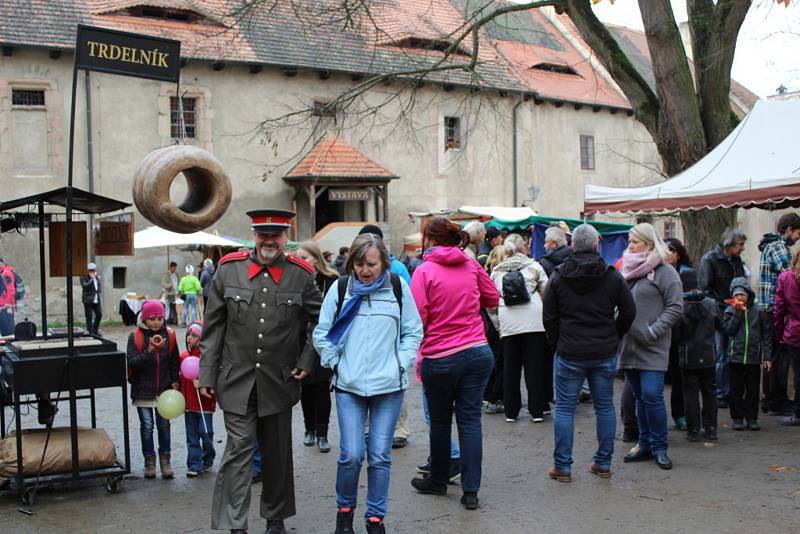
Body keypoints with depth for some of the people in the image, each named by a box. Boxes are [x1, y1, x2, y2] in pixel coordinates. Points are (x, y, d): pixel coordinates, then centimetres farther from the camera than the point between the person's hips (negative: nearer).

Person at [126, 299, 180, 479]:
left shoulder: (169, 335, 0)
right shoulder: (135, 336, -7)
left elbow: (174, 361, 9)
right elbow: (131, 363, -15)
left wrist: (175, 381, 1)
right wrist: (148, 352, -28)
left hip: (164, 389, 2)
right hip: (143, 390, -1)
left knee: (164, 424, 5)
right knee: (147, 425, 4)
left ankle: (165, 460, 14)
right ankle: (149, 460, 16)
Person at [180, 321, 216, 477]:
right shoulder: (184, 356, 8)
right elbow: (181, 378, 17)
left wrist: (202, 382, -25)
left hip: (205, 402, -5)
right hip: (188, 403, 5)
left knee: (205, 432, 1)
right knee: (192, 435, 8)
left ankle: (208, 460, 21)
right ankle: (194, 465, 12)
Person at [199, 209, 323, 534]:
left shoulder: (301, 275, -1)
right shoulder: (228, 269, -1)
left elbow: (320, 320, 10)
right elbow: (213, 327, 2)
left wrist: (307, 361, 1)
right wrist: (207, 375, 0)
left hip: (279, 382, 1)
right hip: (237, 381, -1)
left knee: (277, 453, 13)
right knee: (238, 450, -6)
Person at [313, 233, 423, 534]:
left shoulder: (398, 287, 1)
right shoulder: (340, 289, 0)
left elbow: (413, 332, 8)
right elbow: (321, 334, 7)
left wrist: (400, 364, -1)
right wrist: (336, 363, 0)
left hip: (389, 386, 0)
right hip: (349, 386, 0)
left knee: (380, 456, 4)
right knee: (351, 455, -5)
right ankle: (344, 508, 22)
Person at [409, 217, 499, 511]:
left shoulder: (425, 270, -10)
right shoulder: (471, 265, 3)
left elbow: (416, 319, -13)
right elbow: (493, 298, 16)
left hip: (440, 357, -3)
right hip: (478, 352, 3)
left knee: (440, 421, 13)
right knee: (470, 419, 5)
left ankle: (438, 481, 29)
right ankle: (471, 490, 6)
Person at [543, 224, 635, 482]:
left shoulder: (558, 277, -3)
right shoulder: (612, 276, -1)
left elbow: (549, 317, -1)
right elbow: (628, 312, 2)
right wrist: (612, 337, 15)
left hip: (569, 353, -2)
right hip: (605, 353, 2)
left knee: (564, 408, 4)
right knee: (605, 407, 12)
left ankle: (562, 466, 7)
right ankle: (603, 463, 18)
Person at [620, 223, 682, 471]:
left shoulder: (665, 272, -5)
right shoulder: (627, 270, 14)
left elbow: (675, 307, -9)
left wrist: (652, 331, -16)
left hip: (652, 348, -6)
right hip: (628, 345, 6)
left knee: (652, 396, -9)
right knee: (640, 397, 13)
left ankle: (659, 447, 5)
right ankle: (645, 444, 23)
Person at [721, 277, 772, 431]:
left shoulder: (759, 310, 2)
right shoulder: (730, 311, 4)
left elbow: (767, 334, 4)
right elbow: (727, 330, -8)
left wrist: (767, 356, 0)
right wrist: (738, 314, -12)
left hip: (754, 357, 0)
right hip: (735, 356, 0)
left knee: (753, 389, 6)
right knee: (736, 389, 4)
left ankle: (752, 418, 15)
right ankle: (737, 418, 12)